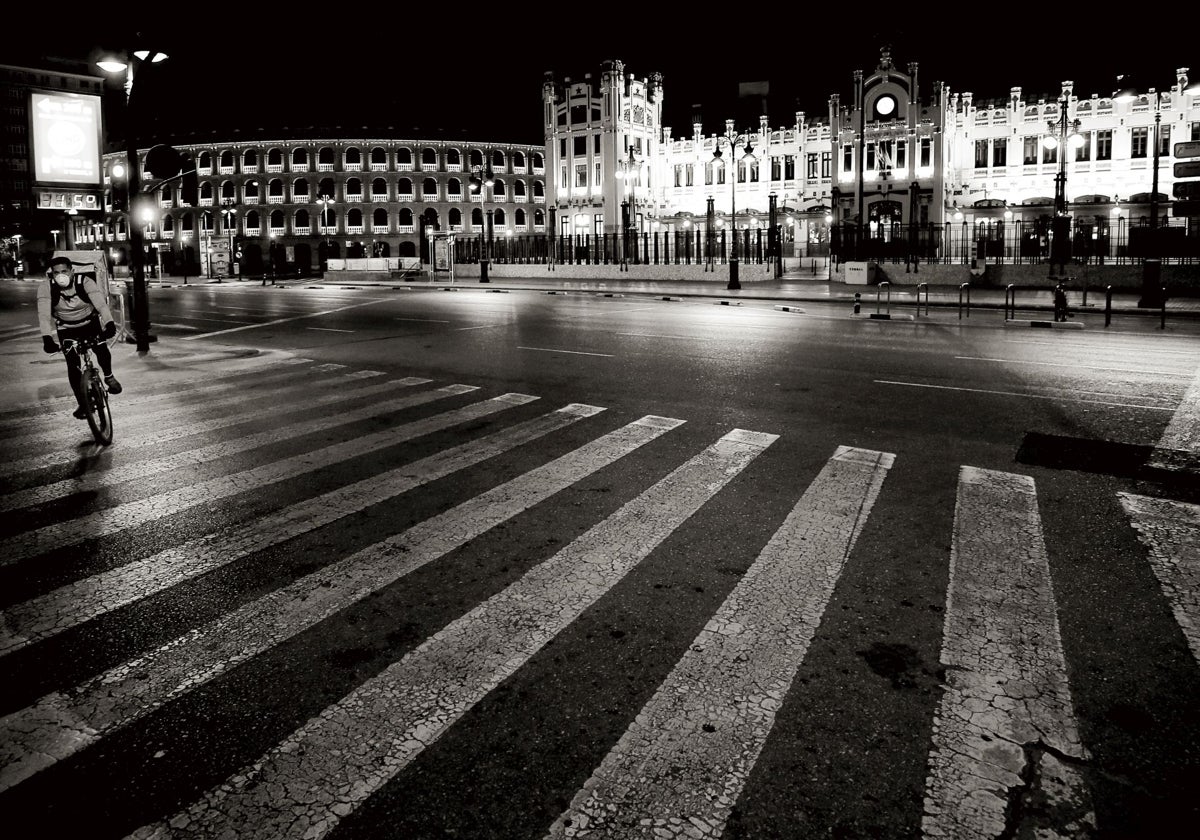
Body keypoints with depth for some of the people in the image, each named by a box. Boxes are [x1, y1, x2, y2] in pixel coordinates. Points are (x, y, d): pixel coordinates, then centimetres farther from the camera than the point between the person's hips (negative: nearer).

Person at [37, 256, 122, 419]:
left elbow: (101, 303, -38)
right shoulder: (46, 288, -23)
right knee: (72, 365, -8)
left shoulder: (84, 282, -25)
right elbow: (44, 314, -33)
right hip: (67, 329, 0)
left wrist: (110, 324, -56)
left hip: (90, 323, 0)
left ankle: (109, 376, 9)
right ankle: (82, 404, 4)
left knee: (101, 349, -23)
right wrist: (47, 338, -49)